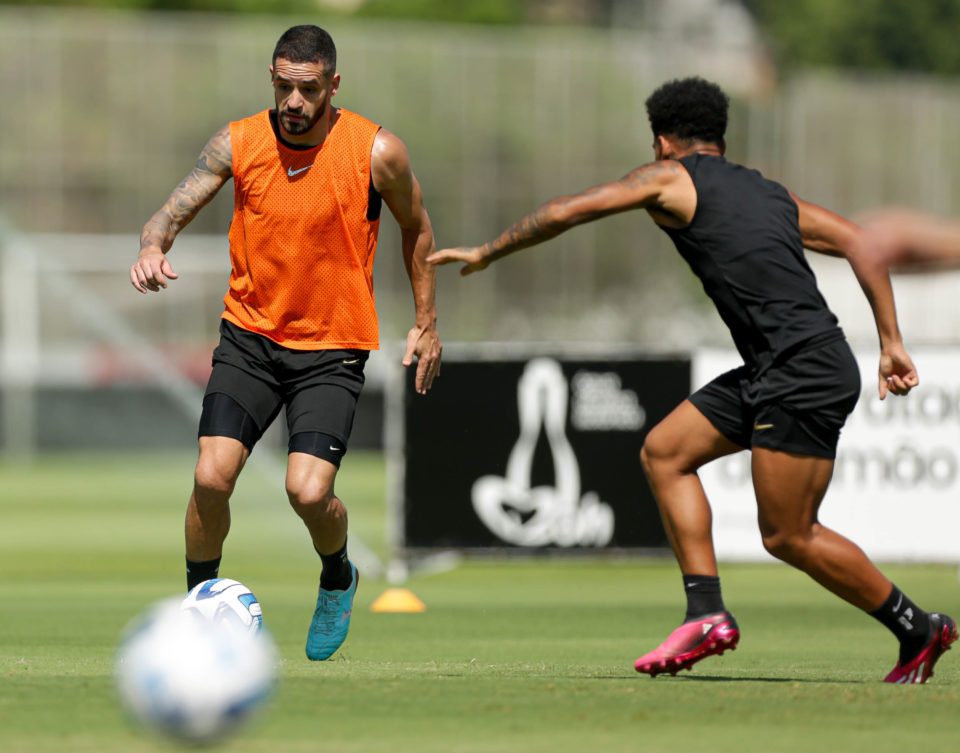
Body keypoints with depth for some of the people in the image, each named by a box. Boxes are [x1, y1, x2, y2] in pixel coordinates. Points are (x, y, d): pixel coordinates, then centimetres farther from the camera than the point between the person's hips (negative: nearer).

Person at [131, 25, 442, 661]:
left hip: (333, 350, -2)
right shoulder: (238, 143, -5)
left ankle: (338, 581, 17)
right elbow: (176, 208, -7)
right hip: (250, 338, 2)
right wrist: (154, 246, -31)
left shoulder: (377, 152, -9)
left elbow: (416, 228, 8)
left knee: (309, 491, -18)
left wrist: (427, 323, 10)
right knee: (212, 476, -16)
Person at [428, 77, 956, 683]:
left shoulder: (669, 177, 3)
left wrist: (486, 254, 19)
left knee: (787, 535, -3)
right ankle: (707, 612, 5)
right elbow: (858, 242, 15)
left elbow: (565, 212, 5)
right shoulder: (770, 192, 22)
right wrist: (891, 342, 12)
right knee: (664, 451, 11)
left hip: (806, 374, -8)